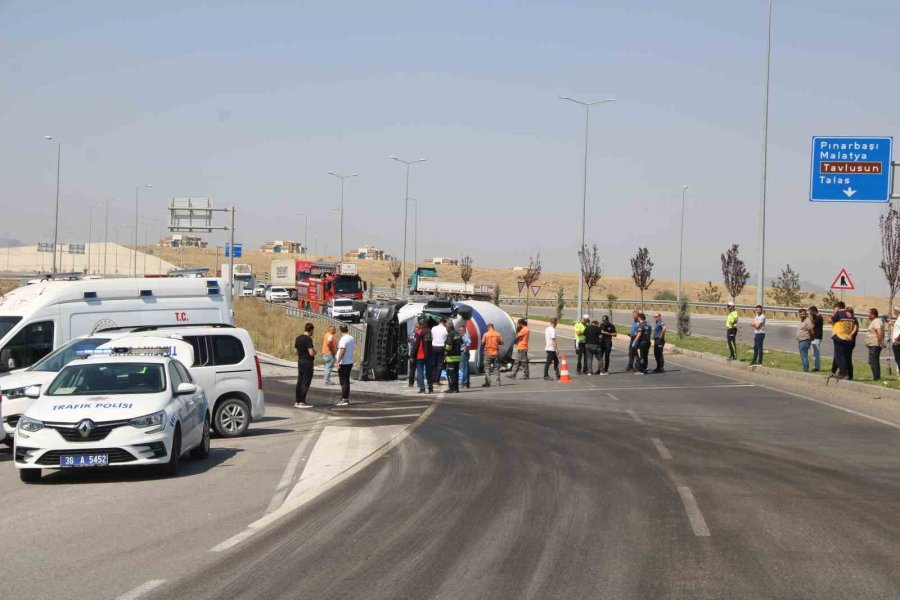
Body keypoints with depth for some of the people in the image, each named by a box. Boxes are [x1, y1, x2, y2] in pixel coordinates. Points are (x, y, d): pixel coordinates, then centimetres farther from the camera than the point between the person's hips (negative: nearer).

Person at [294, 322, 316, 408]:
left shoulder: (298, 338, 8)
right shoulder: (308, 339, -17)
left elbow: (296, 351, 14)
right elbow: (311, 353, -21)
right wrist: (315, 351, -1)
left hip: (300, 361, 8)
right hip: (307, 362, -8)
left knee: (299, 382, 12)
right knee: (305, 383, -3)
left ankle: (296, 401, 14)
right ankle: (302, 402, -2)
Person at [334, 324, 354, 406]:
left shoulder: (343, 339, -17)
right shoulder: (351, 338, 10)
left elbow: (342, 351, -24)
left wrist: (338, 362, -22)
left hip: (343, 363, -8)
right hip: (350, 362, 8)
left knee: (343, 382, -4)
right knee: (346, 381, 16)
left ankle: (344, 399, -3)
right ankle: (346, 398, 21)